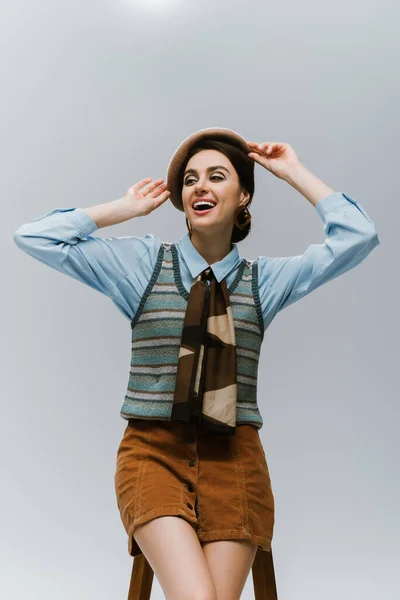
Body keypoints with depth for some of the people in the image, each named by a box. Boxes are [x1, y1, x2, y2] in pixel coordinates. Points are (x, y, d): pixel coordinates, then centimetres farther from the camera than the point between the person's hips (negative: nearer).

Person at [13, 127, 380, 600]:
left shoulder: (265, 278, 9)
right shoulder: (144, 262, 6)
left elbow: (357, 236, 3)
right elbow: (34, 237, 3)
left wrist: (294, 173, 8)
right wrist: (125, 208, 5)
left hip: (234, 459, 2)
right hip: (154, 452, -1)